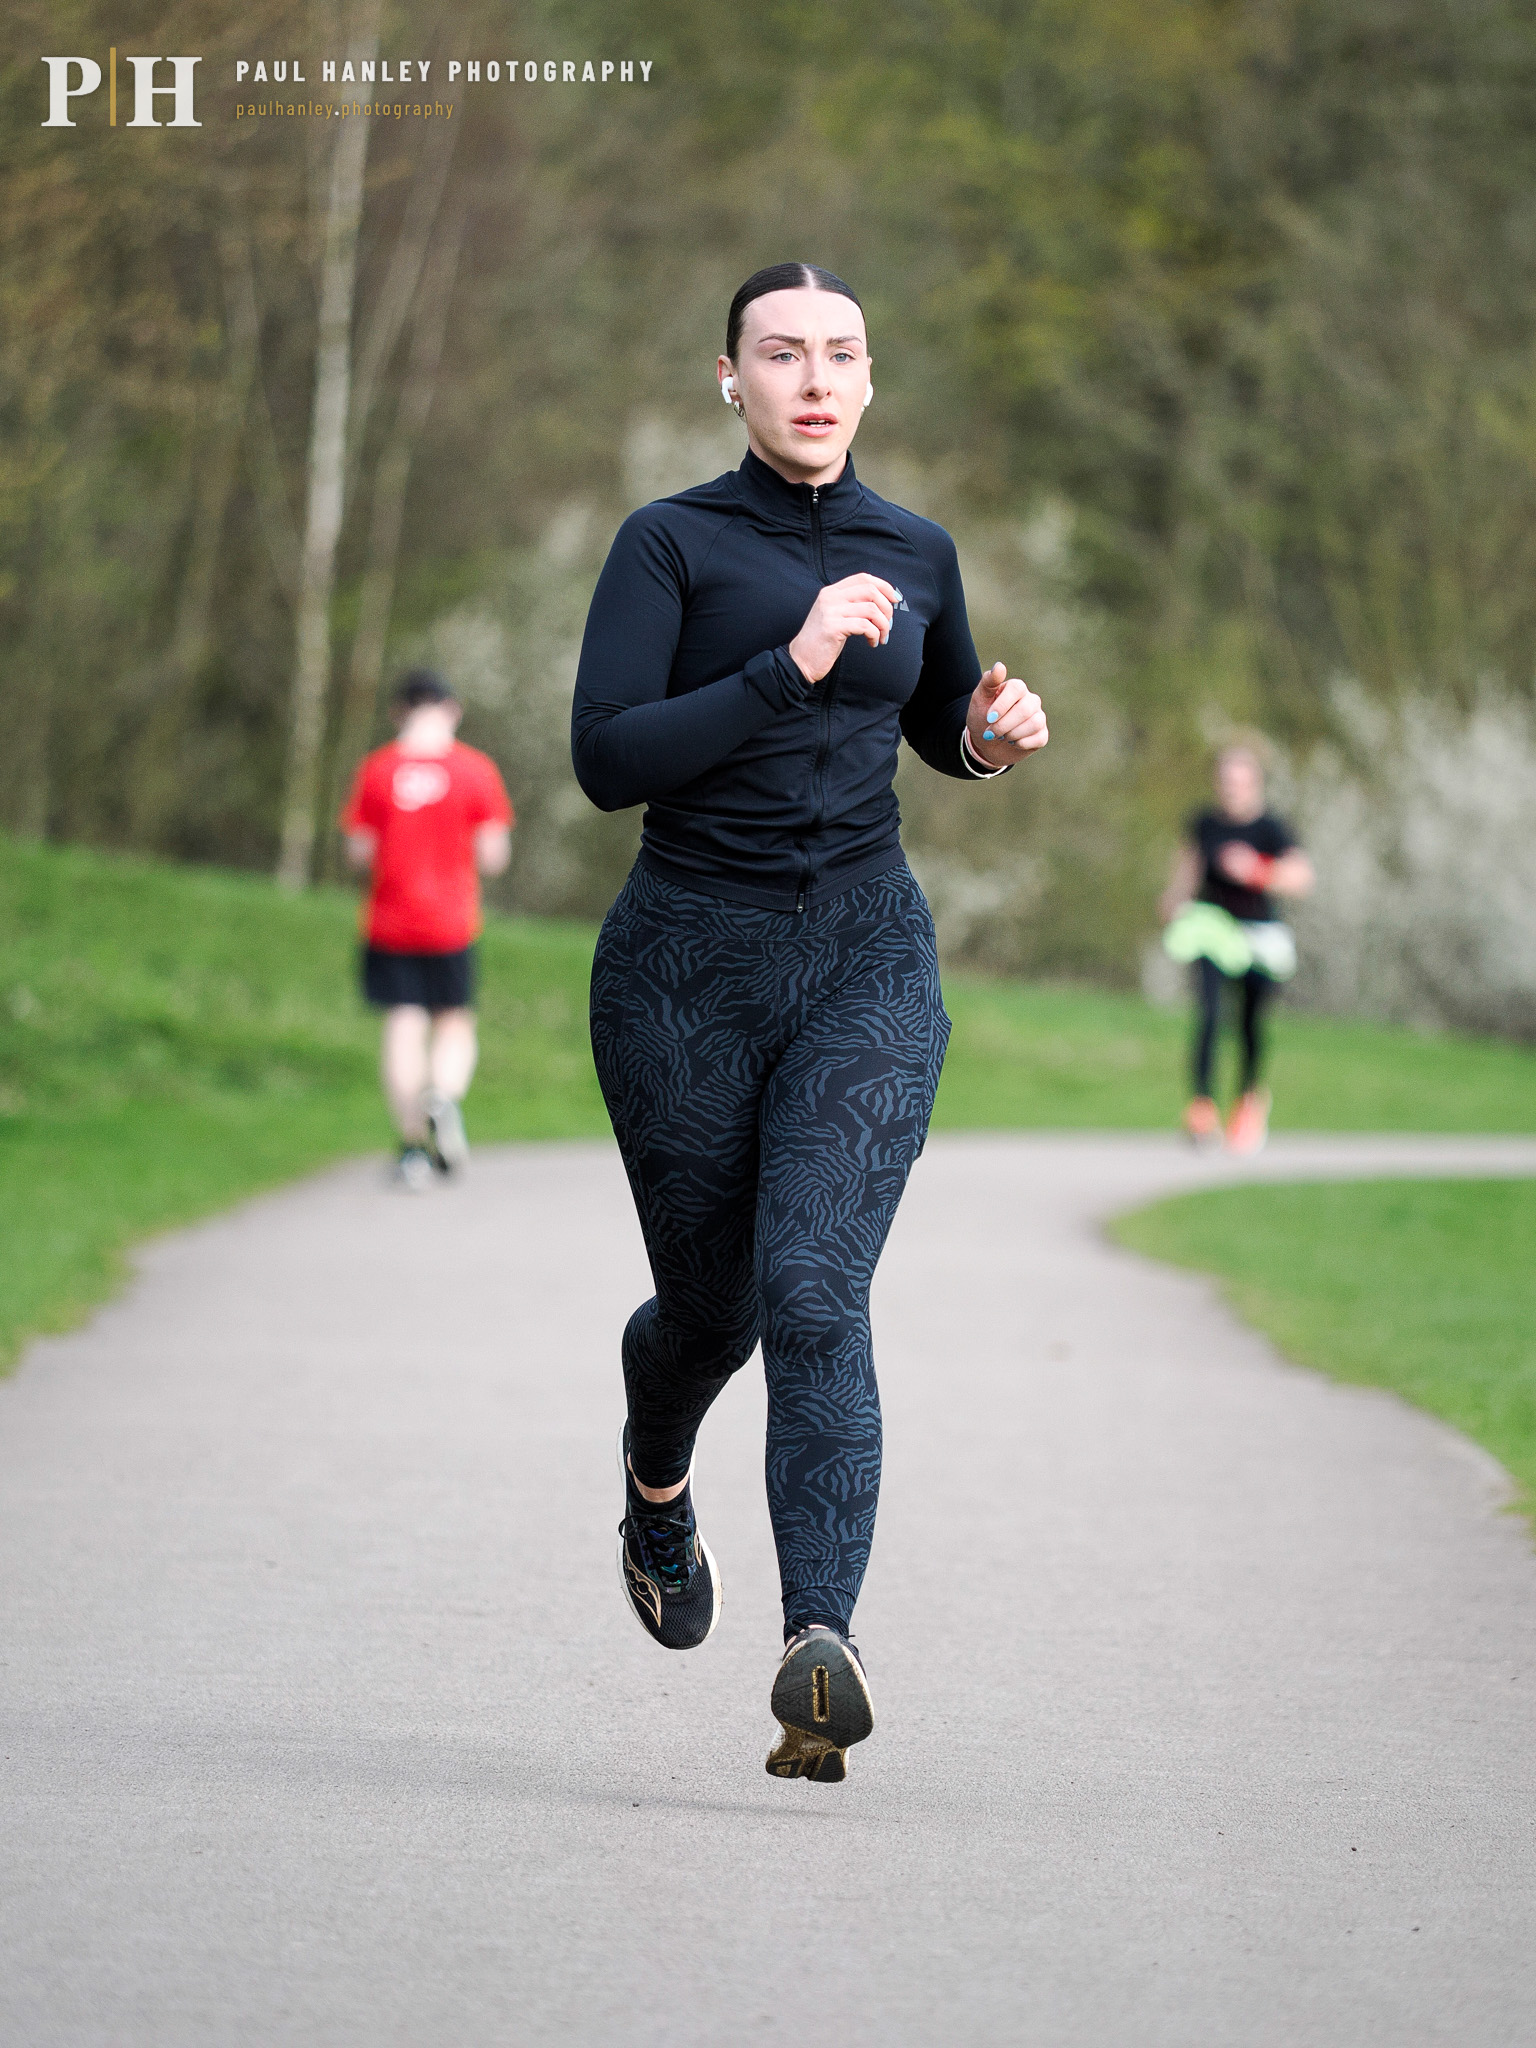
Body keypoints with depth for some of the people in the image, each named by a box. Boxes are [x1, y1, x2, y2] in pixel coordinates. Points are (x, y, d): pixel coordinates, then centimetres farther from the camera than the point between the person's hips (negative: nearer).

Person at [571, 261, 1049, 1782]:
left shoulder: (915, 554, 7)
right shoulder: (671, 544, -5)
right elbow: (606, 760, -16)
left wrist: (993, 734, 3)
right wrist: (787, 669, -24)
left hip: (866, 965, 1)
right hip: (687, 969, -1)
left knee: (814, 1292, -19)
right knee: (709, 1301, 14)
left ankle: (820, 1650, -30)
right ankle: (657, 1483, 51)